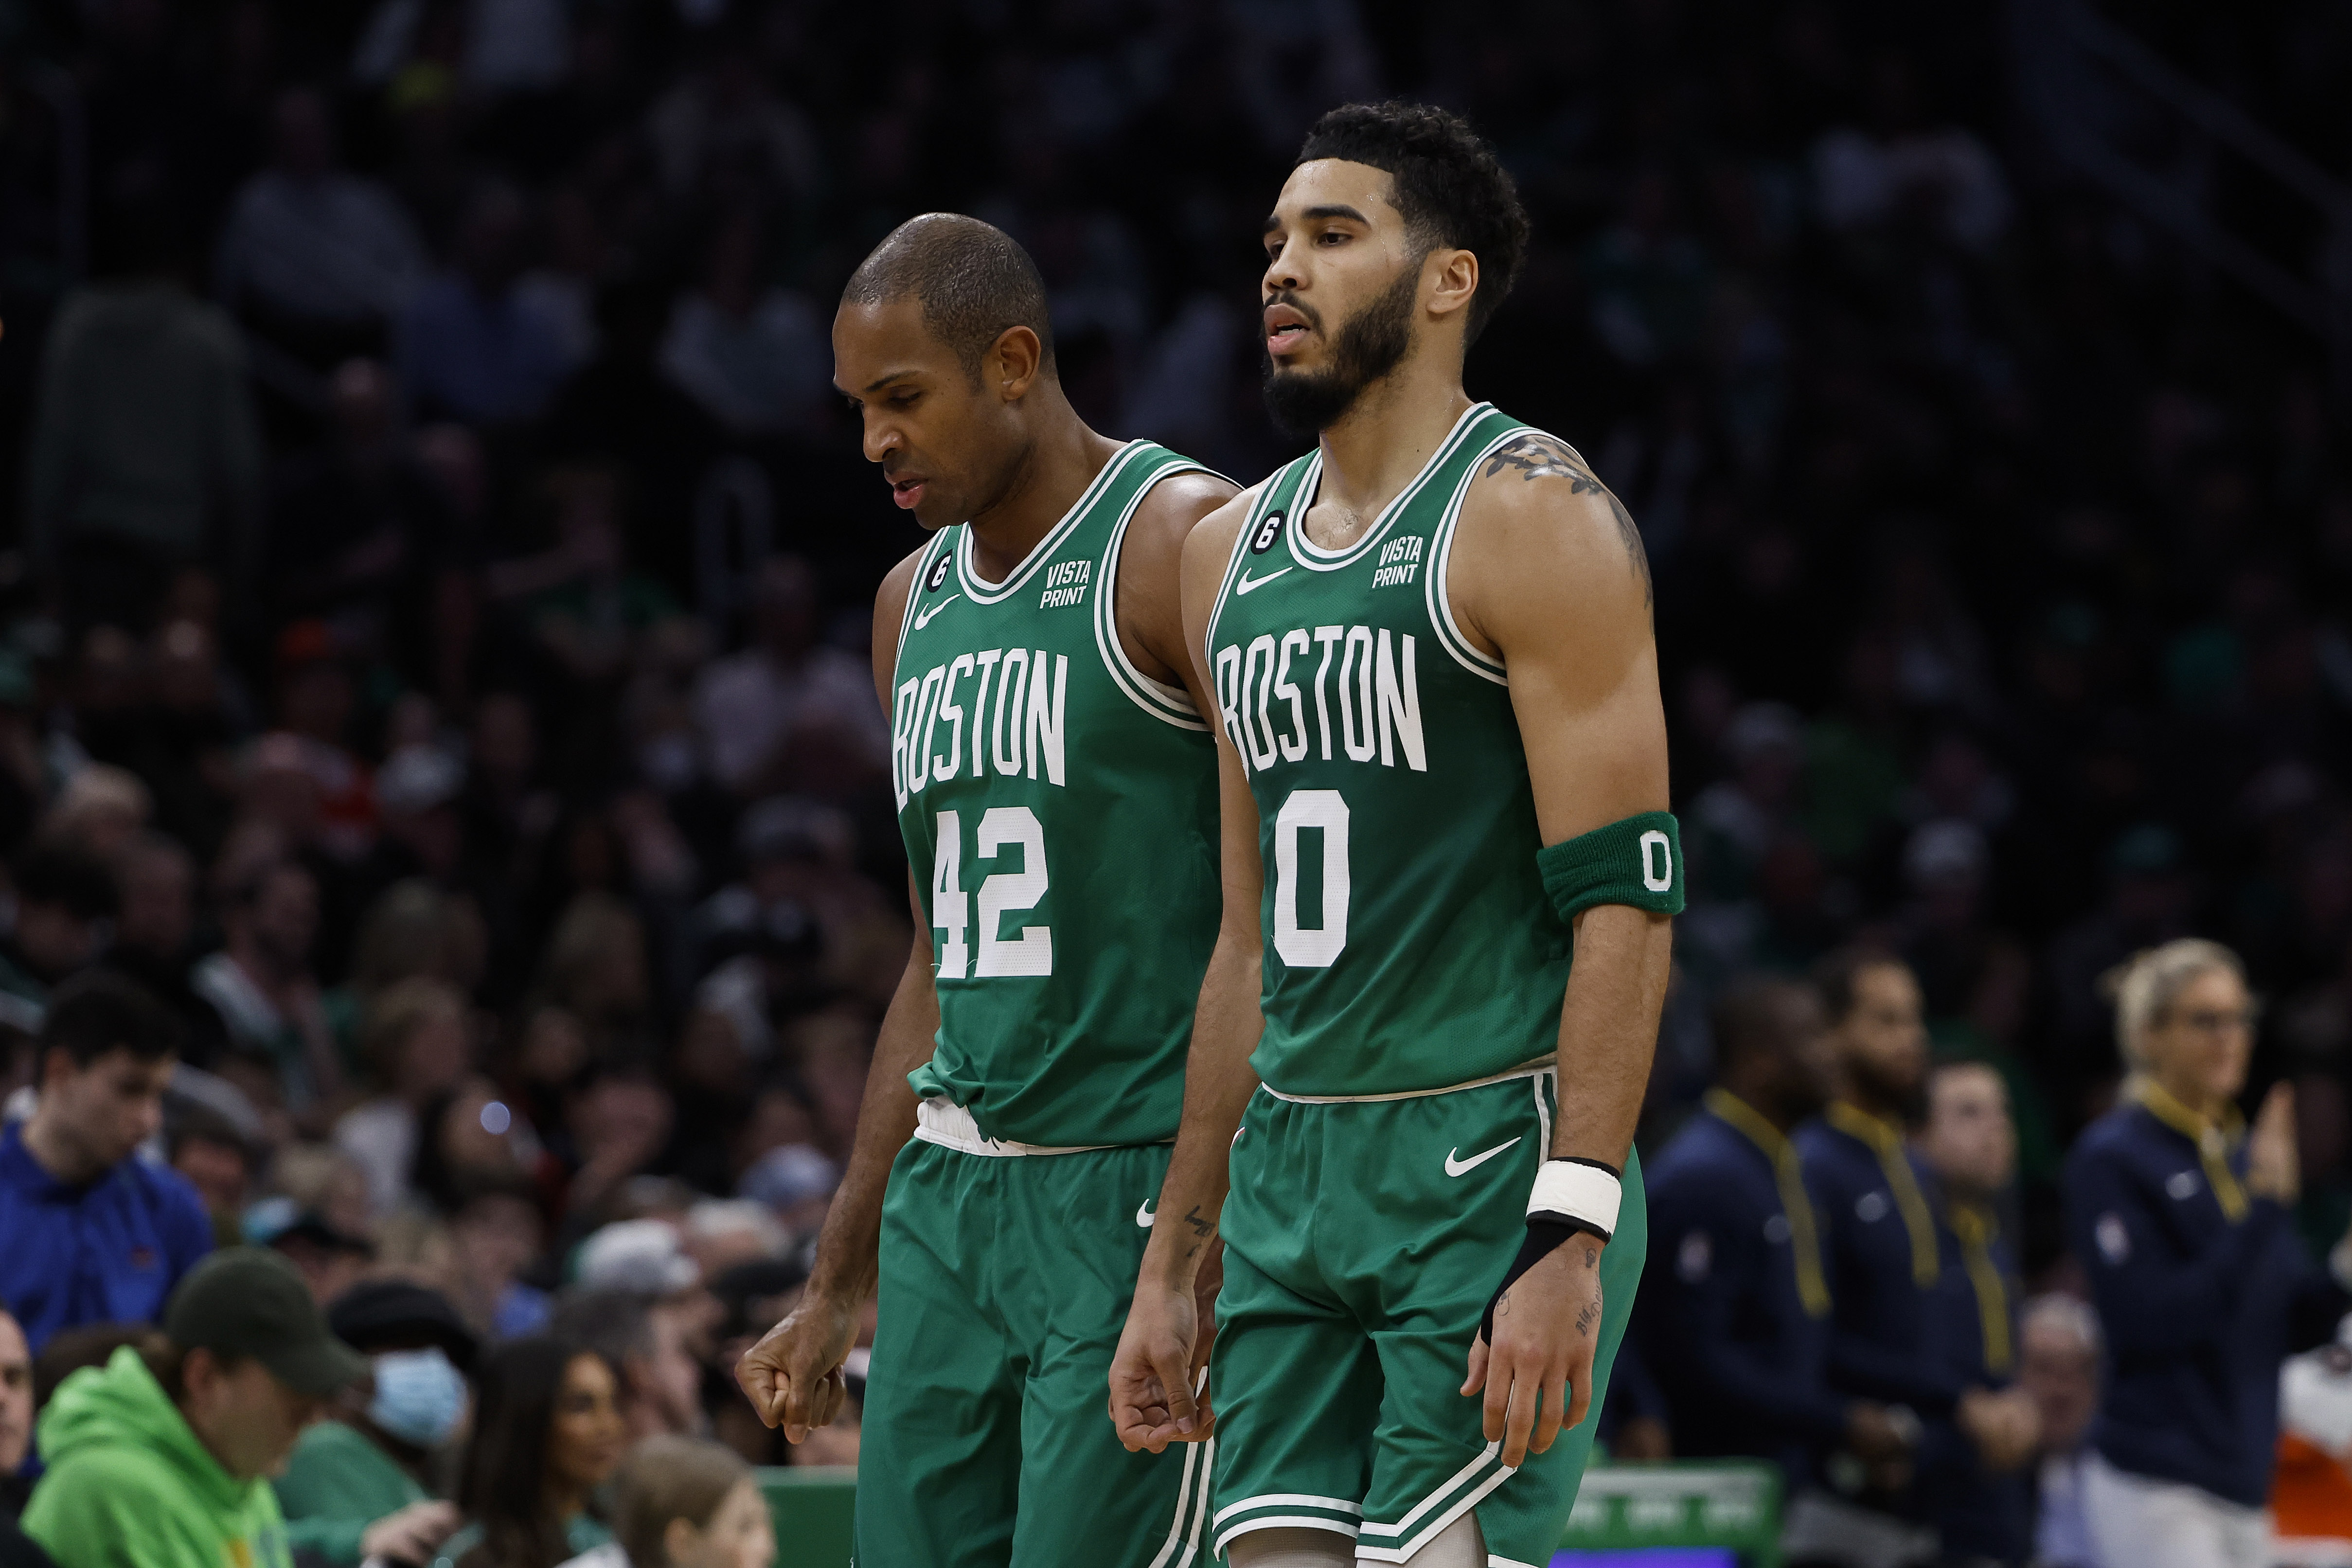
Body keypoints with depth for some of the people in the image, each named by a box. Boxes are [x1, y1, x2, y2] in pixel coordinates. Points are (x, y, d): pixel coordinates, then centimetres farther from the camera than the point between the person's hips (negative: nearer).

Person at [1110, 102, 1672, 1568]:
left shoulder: (1530, 516, -9)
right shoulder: (1235, 551, 15)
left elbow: (1626, 903, -16)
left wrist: (1571, 1242, -23)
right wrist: (1174, 1265, 18)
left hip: (1494, 1168, -8)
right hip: (1293, 1170, 8)